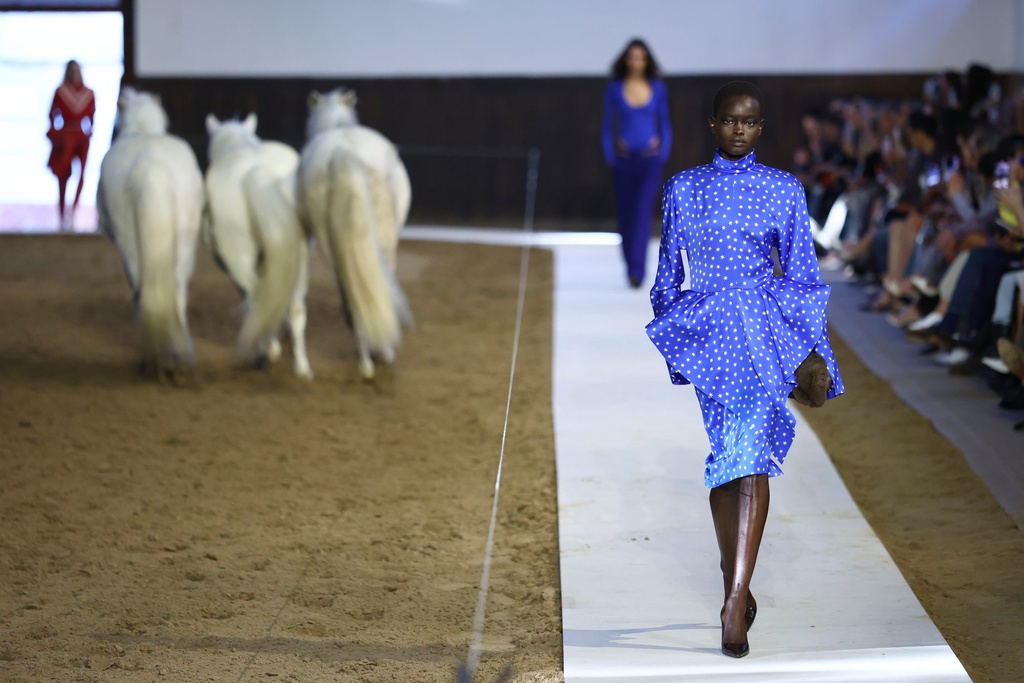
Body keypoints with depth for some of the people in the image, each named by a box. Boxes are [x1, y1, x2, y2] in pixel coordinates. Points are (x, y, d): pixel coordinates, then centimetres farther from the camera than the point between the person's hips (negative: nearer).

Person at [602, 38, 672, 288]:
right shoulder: (614, 88, 1)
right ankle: (632, 267, 26)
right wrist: (611, 156, -4)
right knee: (625, 215, 8)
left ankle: (637, 270, -19)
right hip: (623, 160, 1)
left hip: (649, 159, -1)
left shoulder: (658, 88, 3)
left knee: (643, 213, -14)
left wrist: (663, 154, -2)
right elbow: (608, 126, 5)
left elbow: (665, 125, 8)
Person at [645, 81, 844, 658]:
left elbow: (803, 275, 8)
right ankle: (737, 586, 19)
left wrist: (813, 352, 3)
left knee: (751, 458, -15)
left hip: (765, 334, -2)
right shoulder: (682, 190, 10)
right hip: (701, 332, 2)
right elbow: (669, 274, 16)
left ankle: (735, 601, -20)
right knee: (721, 460, 4)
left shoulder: (785, 190, 6)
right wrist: (661, 345, 16)